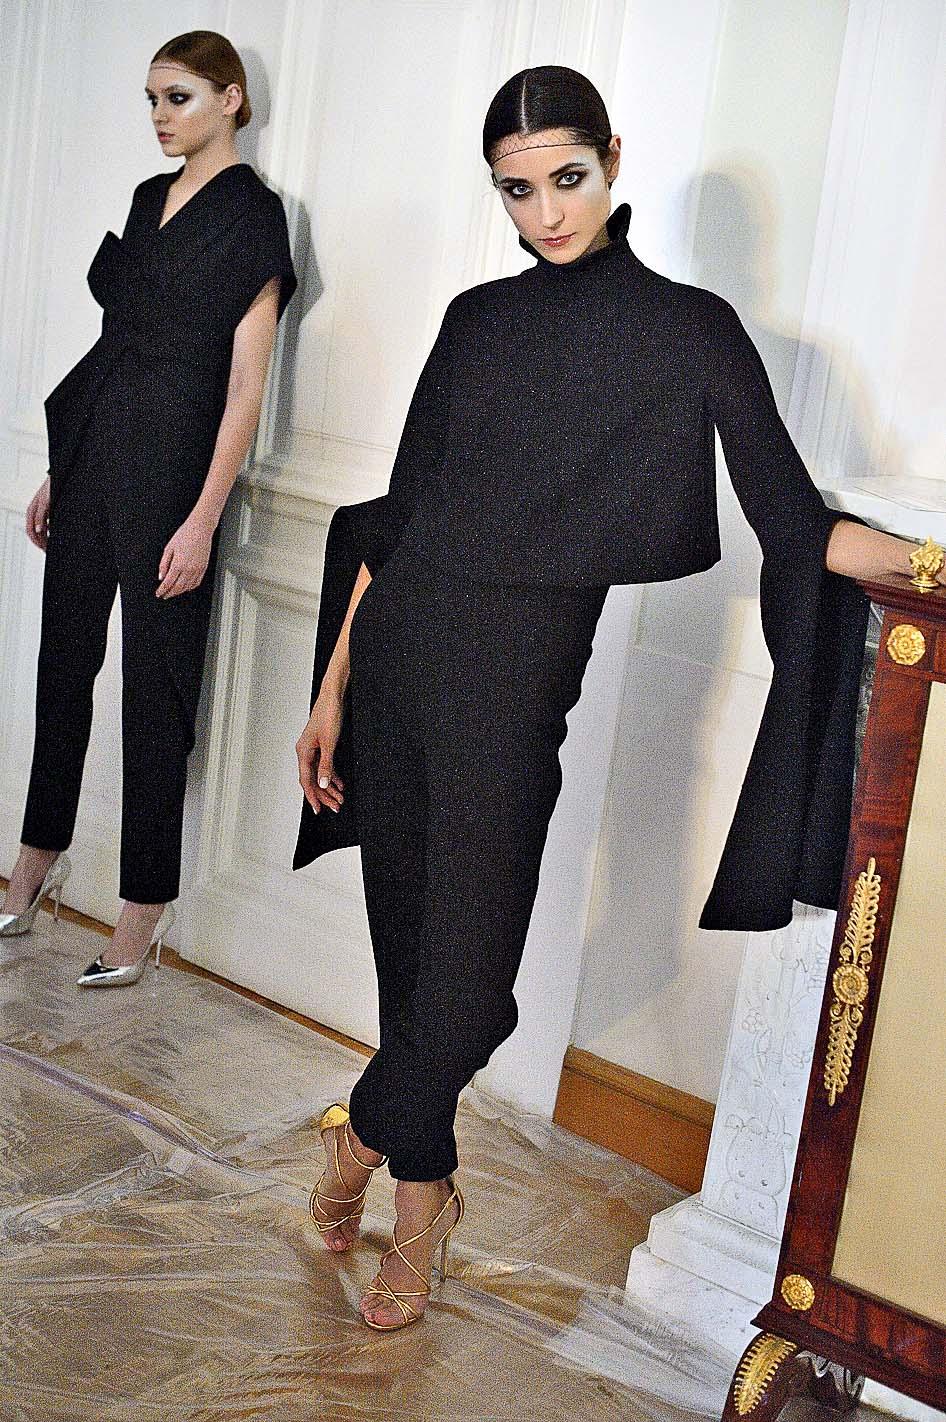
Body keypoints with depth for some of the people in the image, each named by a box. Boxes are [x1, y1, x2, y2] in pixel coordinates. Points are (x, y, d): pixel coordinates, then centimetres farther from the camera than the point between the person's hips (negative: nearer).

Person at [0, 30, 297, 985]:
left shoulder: (253, 216, -6)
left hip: (171, 462, -7)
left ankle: (144, 908, 11)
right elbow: (115, 343, 16)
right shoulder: (147, 199, 14)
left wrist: (203, 519, -17)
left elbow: (245, 381, -12)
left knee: (156, 683, 0)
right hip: (92, 453, 7)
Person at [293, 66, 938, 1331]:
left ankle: (370, 1131, 29)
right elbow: (400, 511, 13)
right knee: (410, 937, 10)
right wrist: (333, 687, 11)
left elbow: (795, 526, -5)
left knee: (463, 955, 0)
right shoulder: (476, 320, 11)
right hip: (398, 653, 4)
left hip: (516, 680, -3)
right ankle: (422, 1190, 31)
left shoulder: (692, 329, 0)